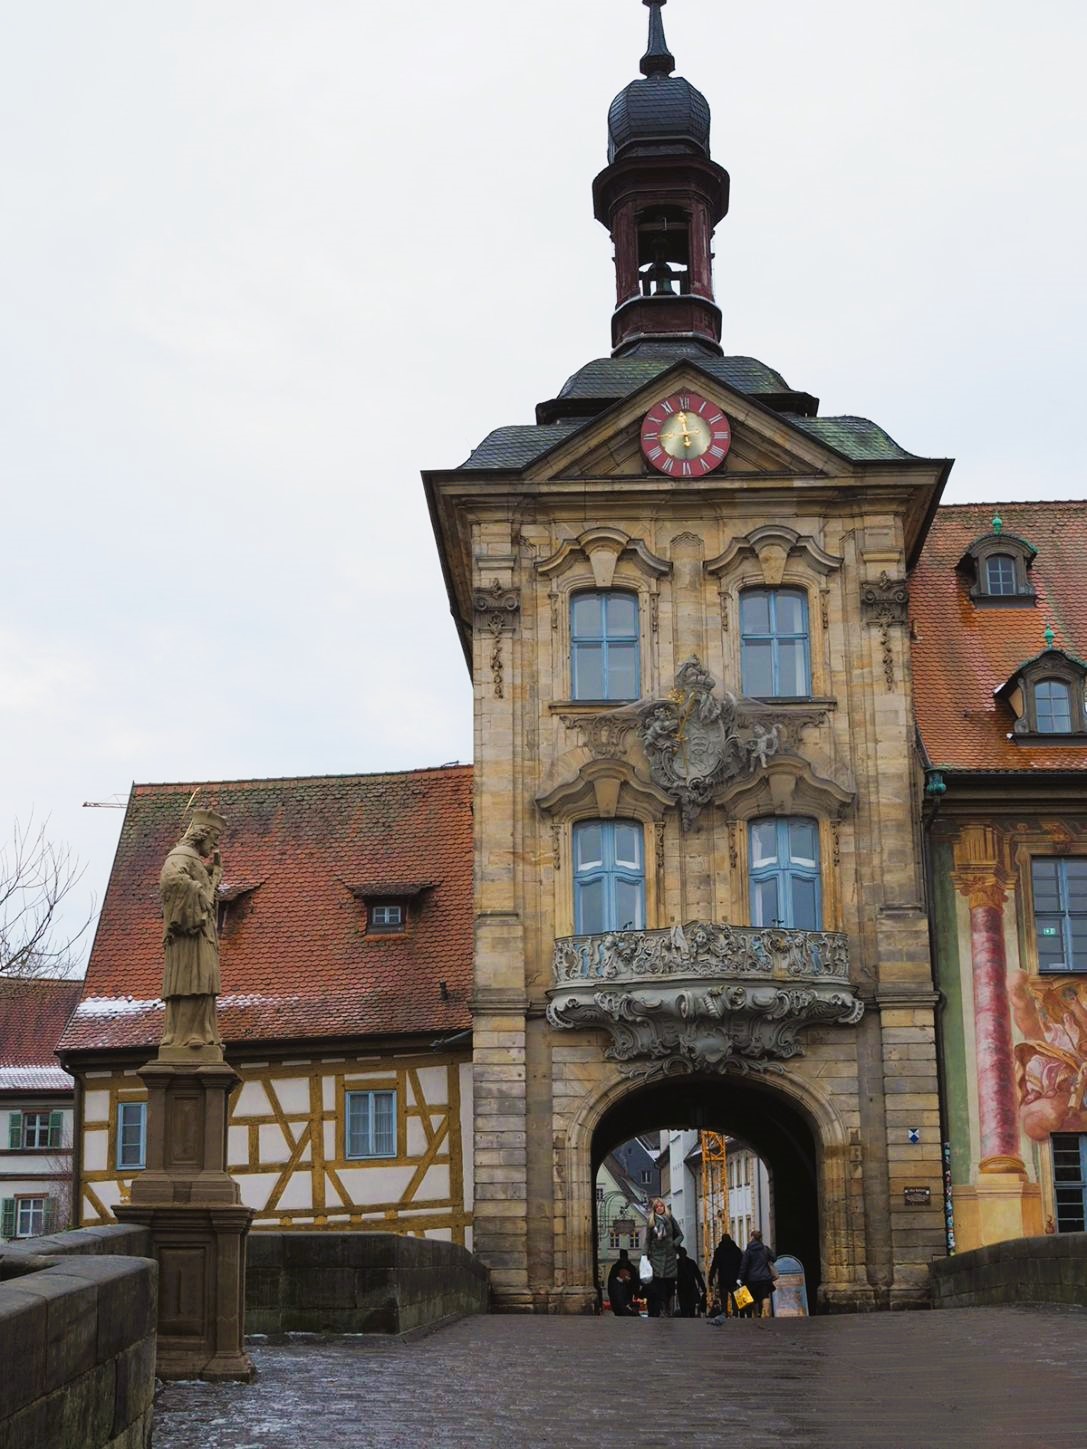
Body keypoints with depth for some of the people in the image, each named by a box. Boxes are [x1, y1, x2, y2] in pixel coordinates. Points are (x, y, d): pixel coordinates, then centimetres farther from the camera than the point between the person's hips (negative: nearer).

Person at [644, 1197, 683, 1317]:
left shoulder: (670, 1219, 7)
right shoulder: (651, 1222, 7)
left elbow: (680, 1235, 11)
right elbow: (648, 1240, 7)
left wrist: (674, 1244, -7)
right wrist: (647, 1255, -1)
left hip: (669, 1255, 1)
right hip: (656, 1255, -1)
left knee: (669, 1285, 0)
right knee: (657, 1286, -6)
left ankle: (668, 1311, 8)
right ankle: (657, 1312, -6)